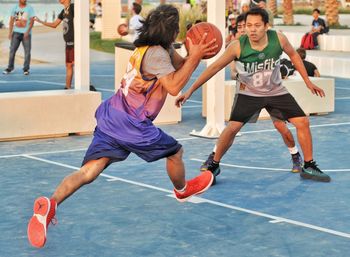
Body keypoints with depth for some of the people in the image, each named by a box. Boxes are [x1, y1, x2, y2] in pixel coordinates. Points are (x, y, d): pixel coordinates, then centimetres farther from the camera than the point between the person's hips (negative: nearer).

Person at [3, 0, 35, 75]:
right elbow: (11, 20, 10)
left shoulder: (30, 8, 1)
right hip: (16, 32, 2)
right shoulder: (15, 8, 9)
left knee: (27, 51, -4)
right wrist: (10, 32, 1)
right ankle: (10, 68, 7)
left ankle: (26, 69, 3)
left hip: (26, 33, -2)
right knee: (12, 50, 0)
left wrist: (27, 31, -16)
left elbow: (32, 21, -5)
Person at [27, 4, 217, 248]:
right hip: (131, 124, -9)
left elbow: (180, 66, 22)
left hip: (112, 117, 9)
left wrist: (195, 55, 3)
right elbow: (174, 86, -19)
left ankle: (50, 204, -24)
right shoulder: (156, 53, -14)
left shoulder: (162, 49, 15)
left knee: (89, 172, -4)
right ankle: (182, 190, 44)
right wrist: (194, 57, -16)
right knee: (175, 152, 17)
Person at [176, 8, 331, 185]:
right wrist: (190, 91, -22)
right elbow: (214, 67, -20)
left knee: (303, 122, -3)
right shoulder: (238, 46, -27)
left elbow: (293, 55, 0)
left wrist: (308, 82, 4)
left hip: (276, 92, 3)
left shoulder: (278, 39, -21)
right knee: (232, 127, -17)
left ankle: (309, 167, 14)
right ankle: (214, 166, 3)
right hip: (249, 94, -2)